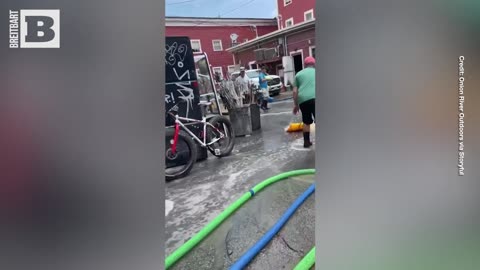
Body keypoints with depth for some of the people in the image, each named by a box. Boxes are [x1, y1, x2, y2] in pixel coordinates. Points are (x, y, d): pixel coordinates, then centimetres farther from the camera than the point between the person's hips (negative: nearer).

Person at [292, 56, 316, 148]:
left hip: (303, 100, 2)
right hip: (314, 98, -2)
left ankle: (306, 142, 24)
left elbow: (295, 91, 14)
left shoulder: (299, 74, 19)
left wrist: (296, 105, 20)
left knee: (306, 122, 18)